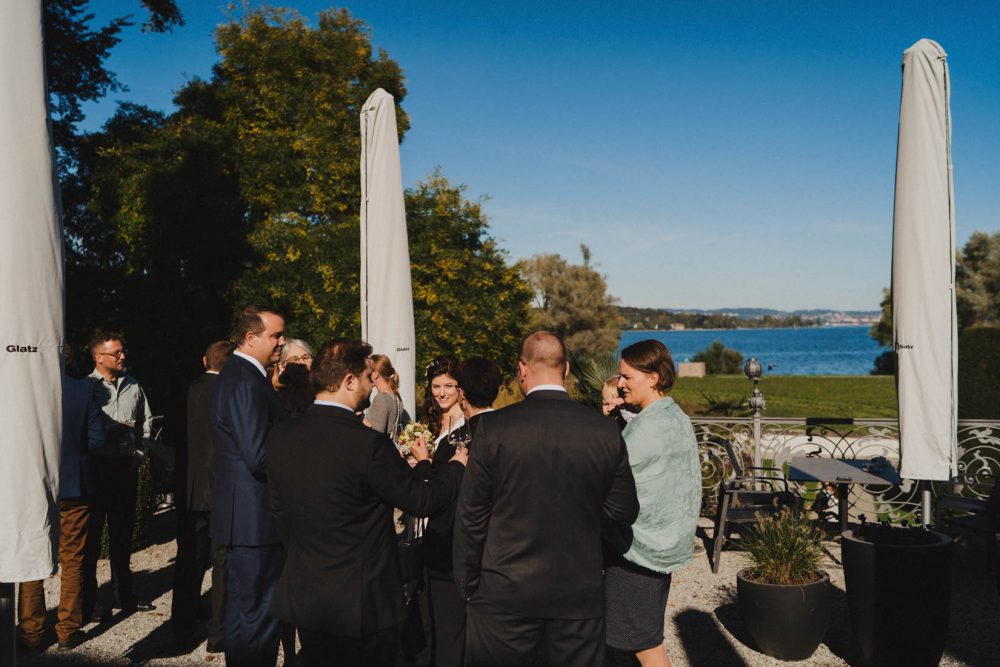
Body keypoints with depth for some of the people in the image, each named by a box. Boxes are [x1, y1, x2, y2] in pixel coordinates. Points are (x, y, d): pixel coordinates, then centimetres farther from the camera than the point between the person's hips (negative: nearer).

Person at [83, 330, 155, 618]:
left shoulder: (133, 386, 10)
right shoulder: (86, 386, -4)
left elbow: (146, 422, 17)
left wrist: (137, 452, 8)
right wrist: (109, 430, -15)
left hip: (126, 466, 5)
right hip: (96, 465, -5)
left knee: (123, 532, 12)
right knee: (91, 534, 1)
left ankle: (124, 595, 22)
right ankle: (87, 600, 10)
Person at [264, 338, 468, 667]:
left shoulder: (279, 436, -4)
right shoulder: (369, 443, -23)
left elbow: (279, 510, 7)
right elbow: (422, 499, -12)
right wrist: (457, 465, 7)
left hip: (303, 599, 6)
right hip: (363, 603, -5)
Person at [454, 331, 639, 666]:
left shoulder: (493, 427, -12)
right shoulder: (606, 431, -6)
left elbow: (471, 513, -7)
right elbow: (624, 510, 2)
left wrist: (467, 585, 4)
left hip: (504, 594, -1)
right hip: (579, 595, 2)